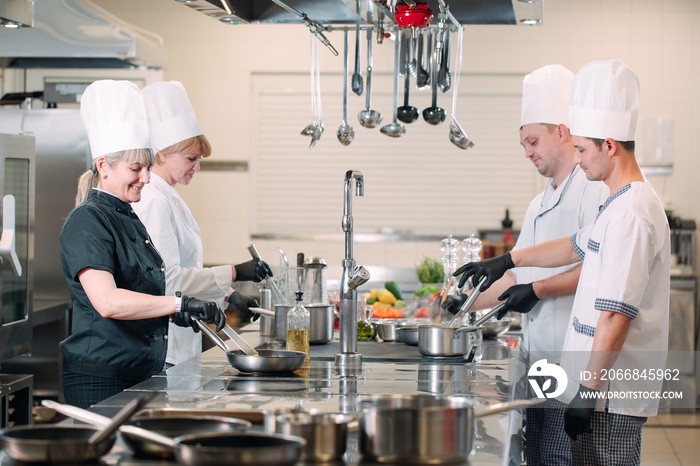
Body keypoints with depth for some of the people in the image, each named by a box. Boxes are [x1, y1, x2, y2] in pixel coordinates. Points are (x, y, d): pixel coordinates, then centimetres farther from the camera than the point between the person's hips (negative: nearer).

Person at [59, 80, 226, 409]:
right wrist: (178, 303, -26)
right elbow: (107, 302, -26)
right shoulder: (87, 221, -13)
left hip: (141, 376, 9)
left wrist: (172, 312, 14)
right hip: (101, 381, -9)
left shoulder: (130, 221, 17)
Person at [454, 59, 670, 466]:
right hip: (607, 391, 10)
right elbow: (578, 247, 32)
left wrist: (588, 391, -22)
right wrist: (506, 261, 36)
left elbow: (615, 318, -24)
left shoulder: (632, 215, -19)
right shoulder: (619, 207, 13)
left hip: (611, 400, -10)